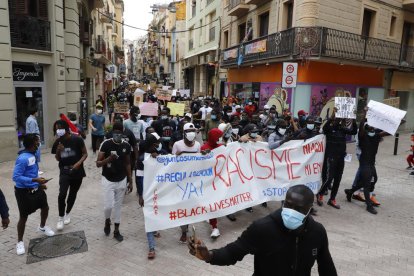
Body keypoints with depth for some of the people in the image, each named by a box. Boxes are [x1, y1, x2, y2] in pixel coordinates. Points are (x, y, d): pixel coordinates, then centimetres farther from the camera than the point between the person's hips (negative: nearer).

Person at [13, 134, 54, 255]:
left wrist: (40, 183, 13)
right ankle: (20, 242, 25)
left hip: (36, 189, 8)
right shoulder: (22, 159, -25)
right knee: (23, 217, 5)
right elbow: (16, 177, -26)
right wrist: (35, 180, -30)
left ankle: (42, 227, 48)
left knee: (45, 207, 21)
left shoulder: (33, 154, 2)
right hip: (24, 192, -8)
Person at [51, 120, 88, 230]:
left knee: (73, 194, 15)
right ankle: (61, 218, 4)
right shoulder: (58, 142, -3)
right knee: (62, 194, -15)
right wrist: (58, 151, -14)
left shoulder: (77, 140, -14)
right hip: (64, 172, 1)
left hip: (77, 172, -1)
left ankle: (67, 213, 39)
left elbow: (85, 154, -8)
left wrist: (79, 163, -23)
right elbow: (57, 159, 6)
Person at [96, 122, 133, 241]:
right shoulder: (106, 144, -12)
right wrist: (108, 159, -31)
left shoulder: (126, 145, -3)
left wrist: (130, 181, 6)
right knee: (109, 205, -6)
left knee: (118, 206, 10)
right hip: (108, 180, -2)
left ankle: (116, 230, 24)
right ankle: (107, 221, 27)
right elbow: (98, 163, -10)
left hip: (122, 180, 3)